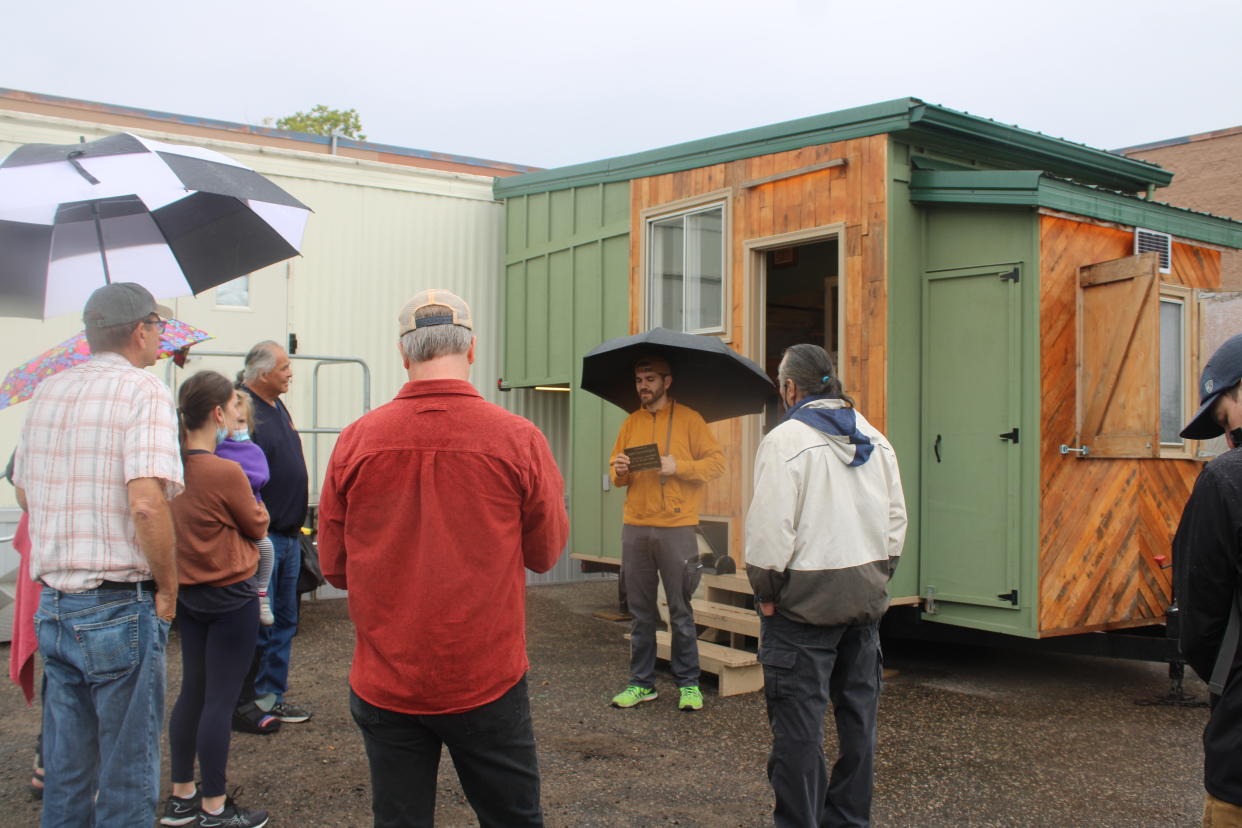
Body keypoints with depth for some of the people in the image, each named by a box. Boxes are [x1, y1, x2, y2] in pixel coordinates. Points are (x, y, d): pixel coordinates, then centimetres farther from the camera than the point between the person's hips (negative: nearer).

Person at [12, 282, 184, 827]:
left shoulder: (47, 391, 10)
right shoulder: (144, 392, -13)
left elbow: (25, 493, 18)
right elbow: (147, 503, -24)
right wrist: (167, 586, -12)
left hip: (52, 605, 7)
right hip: (119, 609, -7)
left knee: (65, 770, 18)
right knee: (127, 778, 5)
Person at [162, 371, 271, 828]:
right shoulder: (226, 472, -22)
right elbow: (257, 527, -6)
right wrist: (253, 500, 11)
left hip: (189, 595, 8)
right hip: (231, 597, -7)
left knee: (192, 692, 17)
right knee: (219, 700, 2)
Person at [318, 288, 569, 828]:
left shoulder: (356, 441, -7)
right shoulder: (518, 439, -11)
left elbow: (334, 568, 4)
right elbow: (547, 552, 2)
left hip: (384, 683, 2)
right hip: (487, 681, -1)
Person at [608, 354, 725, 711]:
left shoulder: (688, 419, 2)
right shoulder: (630, 423, 15)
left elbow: (717, 462, -1)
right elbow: (617, 475, 19)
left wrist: (678, 466, -14)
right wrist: (619, 472, -3)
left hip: (676, 527, -4)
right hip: (635, 527, 4)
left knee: (680, 610, 1)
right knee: (640, 611, 9)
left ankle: (689, 684, 11)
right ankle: (641, 682, 17)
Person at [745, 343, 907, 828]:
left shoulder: (785, 440, -12)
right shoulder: (875, 440, 9)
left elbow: (770, 527, -17)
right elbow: (896, 519, 10)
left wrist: (765, 589, -7)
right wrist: (876, 576, 15)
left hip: (805, 598, -7)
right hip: (866, 596, 7)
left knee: (798, 722, 0)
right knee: (858, 713, 14)